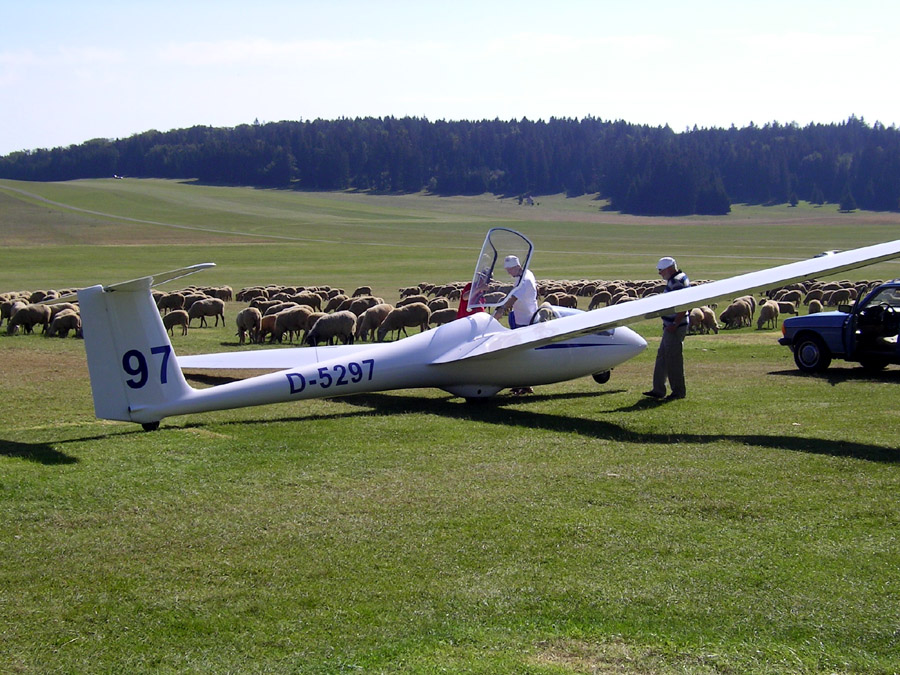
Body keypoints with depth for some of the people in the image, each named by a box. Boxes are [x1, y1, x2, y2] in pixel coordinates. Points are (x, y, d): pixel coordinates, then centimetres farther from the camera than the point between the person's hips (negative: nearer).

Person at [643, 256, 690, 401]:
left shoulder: (677, 282, -18)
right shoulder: (673, 280, 14)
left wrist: (675, 324, -25)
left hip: (675, 328, -11)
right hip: (670, 326, 11)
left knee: (674, 359, -3)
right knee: (662, 357, 14)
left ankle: (679, 391, 5)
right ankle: (658, 390, 18)